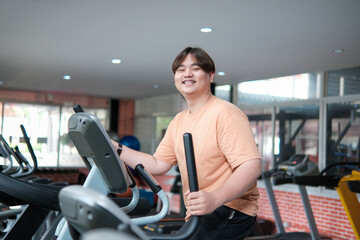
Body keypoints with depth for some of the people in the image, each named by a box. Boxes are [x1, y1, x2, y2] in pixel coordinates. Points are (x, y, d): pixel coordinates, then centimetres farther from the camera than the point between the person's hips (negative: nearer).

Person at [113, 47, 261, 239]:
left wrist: (215, 198, -38)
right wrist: (116, 149, 3)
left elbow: (252, 166, -23)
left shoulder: (225, 113, -14)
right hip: (198, 215, 8)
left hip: (229, 211, -8)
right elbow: (158, 165, 13)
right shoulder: (178, 121, 12)